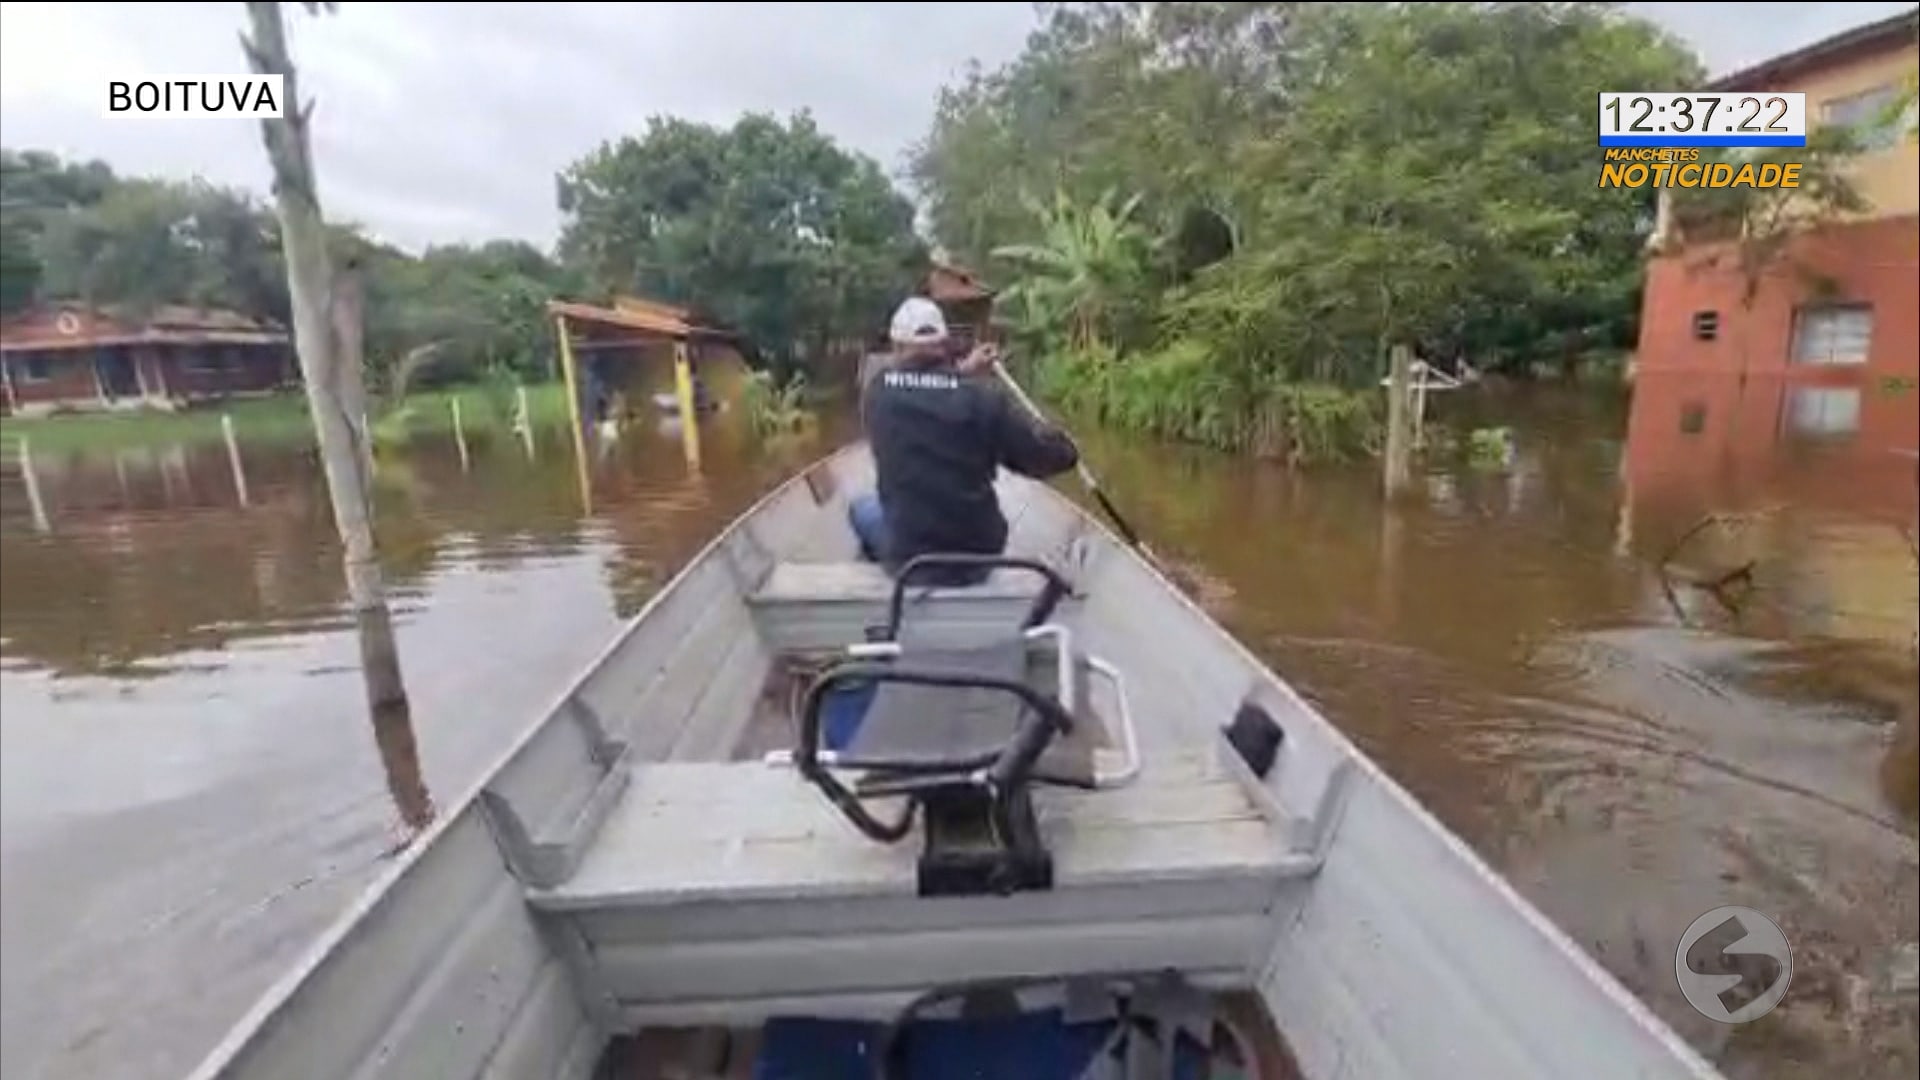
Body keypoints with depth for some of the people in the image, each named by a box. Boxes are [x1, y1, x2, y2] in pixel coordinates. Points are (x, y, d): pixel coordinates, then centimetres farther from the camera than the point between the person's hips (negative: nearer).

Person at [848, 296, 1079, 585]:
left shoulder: (877, 391, -9)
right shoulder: (983, 396, -13)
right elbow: (1060, 455, -10)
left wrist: (959, 371, 18)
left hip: (908, 562, 0)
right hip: (979, 559, 1)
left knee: (862, 507, 29)